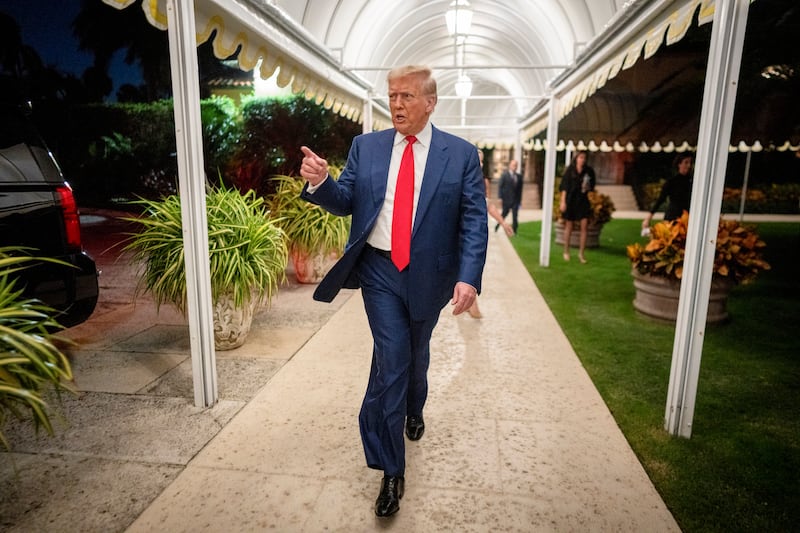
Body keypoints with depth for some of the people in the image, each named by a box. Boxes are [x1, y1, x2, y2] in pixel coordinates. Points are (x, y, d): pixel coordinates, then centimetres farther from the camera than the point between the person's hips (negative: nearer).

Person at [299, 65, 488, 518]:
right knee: (391, 359, -5)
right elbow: (346, 202, 3)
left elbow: (474, 222, -7)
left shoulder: (461, 154, -3)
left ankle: (414, 410, 52)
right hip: (379, 271, 0)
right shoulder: (366, 146, 3)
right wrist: (320, 183, -18)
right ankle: (392, 470, 9)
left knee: (417, 352, 20)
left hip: (429, 275, 1)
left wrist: (469, 278, -18)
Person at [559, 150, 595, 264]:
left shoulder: (589, 171, 2)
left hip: (583, 201, 1)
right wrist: (563, 201, -9)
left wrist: (588, 187, -12)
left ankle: (581, 252, 1)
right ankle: (566, 251, 19)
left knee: (584, 226, -8)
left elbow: (592, 185, 11)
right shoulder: (570, 170, -2)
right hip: (571, 200, -1)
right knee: (569, 226, 7)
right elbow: (564, 187, -3)